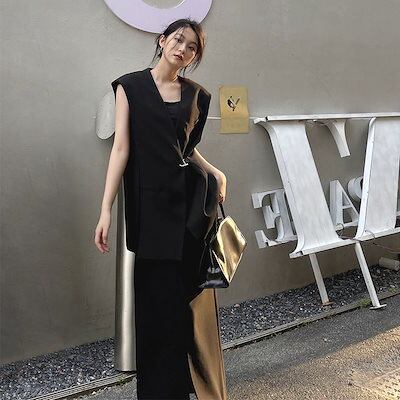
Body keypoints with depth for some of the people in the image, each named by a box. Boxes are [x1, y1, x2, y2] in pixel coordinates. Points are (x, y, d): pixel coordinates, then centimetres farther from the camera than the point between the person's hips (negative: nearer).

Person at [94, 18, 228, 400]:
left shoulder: (197, 94, 12)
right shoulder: (131, 85, 3)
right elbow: (121, 147, -5)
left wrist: (215, 172, 5)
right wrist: (106, 209, -11)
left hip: (194, 199, 3)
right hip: (152, 203, -3)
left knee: (198, 295, 7)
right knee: (159, 298, 2)